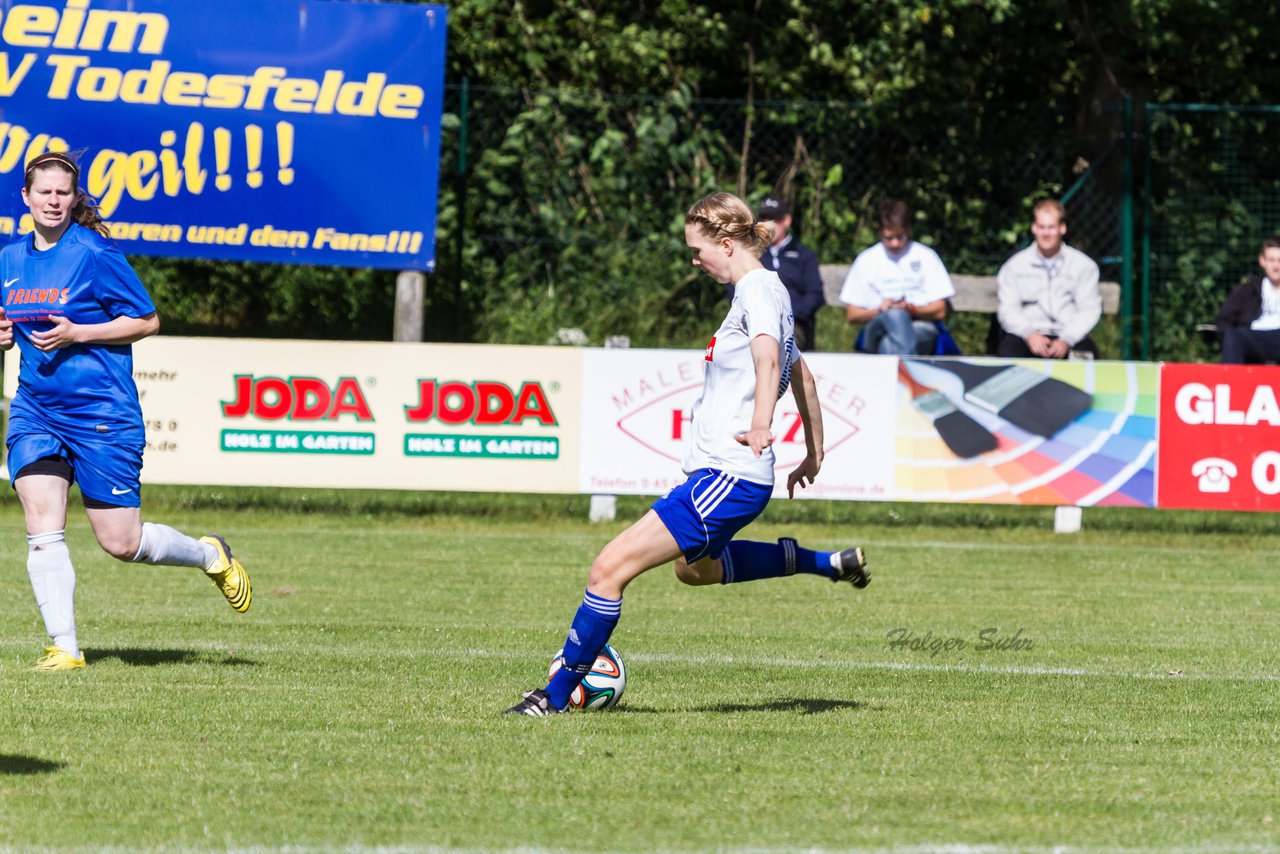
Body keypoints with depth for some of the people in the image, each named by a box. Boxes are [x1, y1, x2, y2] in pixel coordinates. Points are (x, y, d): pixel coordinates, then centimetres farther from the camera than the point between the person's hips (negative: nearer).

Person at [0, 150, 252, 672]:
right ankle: (64, 648, -8)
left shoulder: (94, 254, -10)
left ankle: (210, 556, 26)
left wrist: (74, 335, -17)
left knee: (122, 542, -1)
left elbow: (147, 320, -7)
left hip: (100, 413, -5)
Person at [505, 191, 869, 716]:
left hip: (727, 477, -11)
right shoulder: (768, 289, 16)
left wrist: (760, 424, -52)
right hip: (723, 475, 11)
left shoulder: (758, 290, -14)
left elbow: (768, 357, -35)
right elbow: (802, 376, 28)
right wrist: (813, 453, 37)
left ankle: (556, 696, -10)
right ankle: (830, 563, 34)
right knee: (695, 568, 36)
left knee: (611, 567, -13)